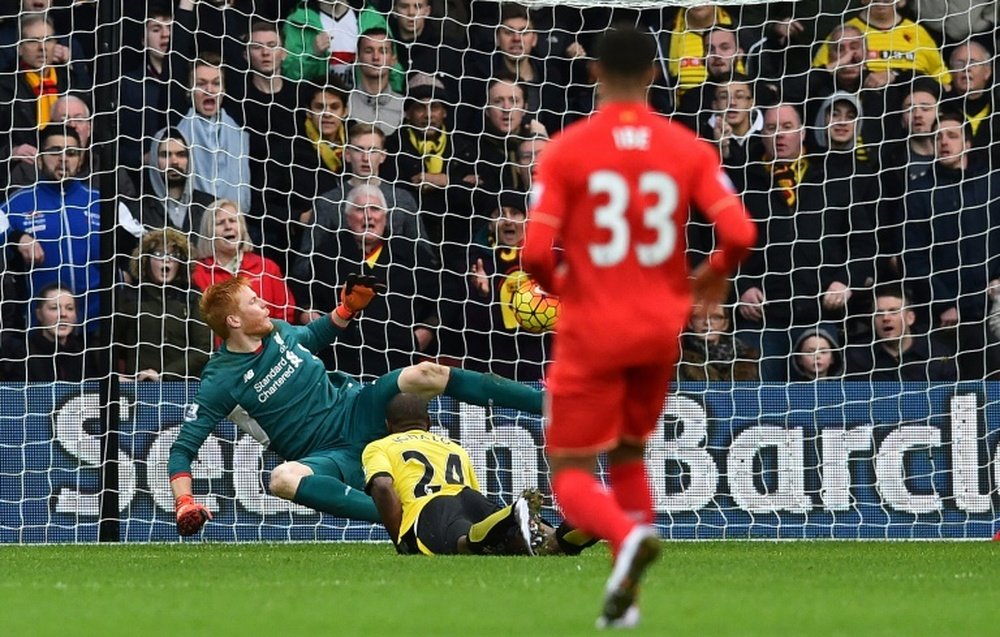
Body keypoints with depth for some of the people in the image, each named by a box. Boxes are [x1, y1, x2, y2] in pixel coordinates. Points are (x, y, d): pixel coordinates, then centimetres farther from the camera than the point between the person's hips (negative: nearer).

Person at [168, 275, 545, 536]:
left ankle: (544, 400, -17)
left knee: (426, 375, -18)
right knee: (283, 479, -39)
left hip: (357, 410, 5)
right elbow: (182, 448, -11)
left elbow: (315, 338, 28)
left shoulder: (277, 332, 4)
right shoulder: (219, 382, -11)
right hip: (330, 457, -5)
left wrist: (348, 308, 11)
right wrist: (185, 503, -26)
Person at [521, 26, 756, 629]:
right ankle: (626, 598, 16)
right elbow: (740, 234, -10)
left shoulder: (567, 149, -8)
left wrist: (556, 283, 8)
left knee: (572, 473, 4)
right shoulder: (690, 149, -1)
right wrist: (712, 277, 11)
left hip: (592, 332, -3)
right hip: (661, 330, 3)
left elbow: (536, 251, -15)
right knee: (629, 456, 24)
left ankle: (629, 536, -29)